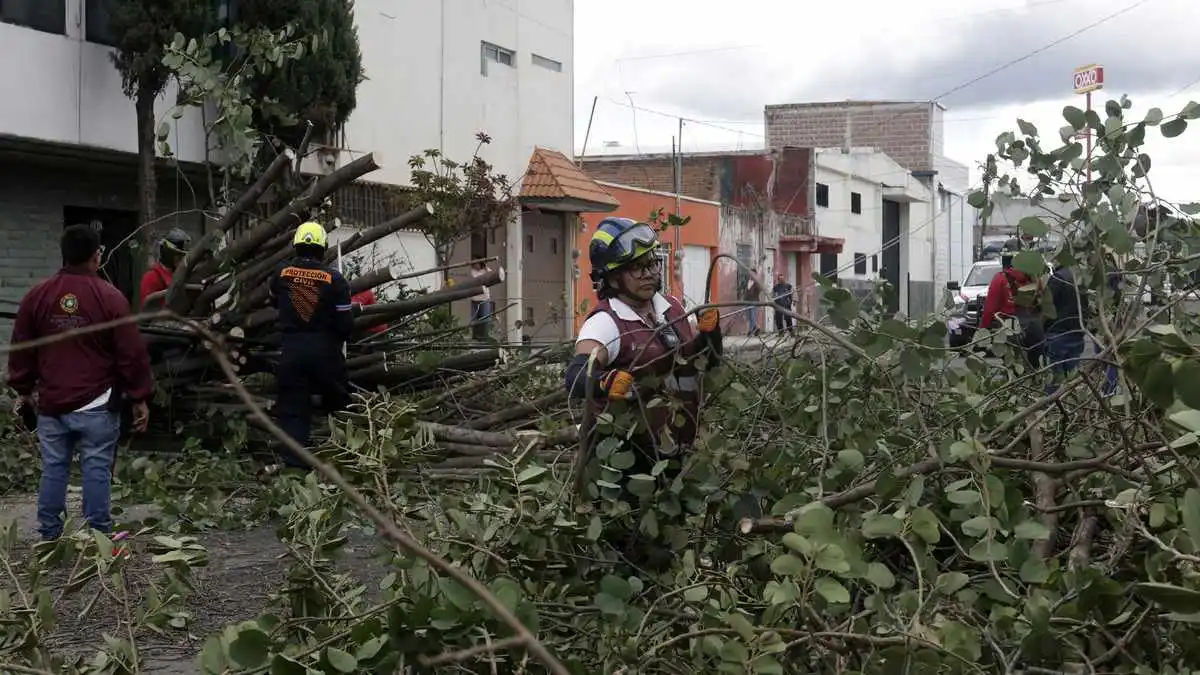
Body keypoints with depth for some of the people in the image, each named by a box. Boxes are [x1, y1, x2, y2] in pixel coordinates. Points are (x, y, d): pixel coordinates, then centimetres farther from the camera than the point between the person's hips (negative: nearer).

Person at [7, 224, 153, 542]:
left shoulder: (37, 296, 3)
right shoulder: (110, 298, -9)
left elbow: (21, 350, 11)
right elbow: (132, 353, -7)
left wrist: (24, 389, 23)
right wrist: (140, 398, 1)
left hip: (51, 403, 4)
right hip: (97, 405, -4)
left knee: (53, 469, 10)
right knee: (97, 470, 1)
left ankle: (49, 537, 16)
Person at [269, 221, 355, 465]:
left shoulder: (282, 273, -2)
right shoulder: (334, 279, -10)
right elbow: (346, 321, -8)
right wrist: (338, 340, 13)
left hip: (291, 349, 1)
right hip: (325, 349, -1)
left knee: (292, 408, 5)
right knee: (336, 400, 18)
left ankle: (294, 461, -2)